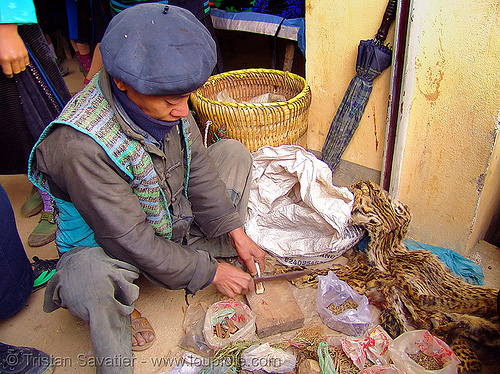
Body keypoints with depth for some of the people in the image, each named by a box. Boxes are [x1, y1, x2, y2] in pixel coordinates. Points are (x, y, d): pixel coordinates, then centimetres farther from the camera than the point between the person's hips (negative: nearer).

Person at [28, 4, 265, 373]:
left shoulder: (162, 97, -16)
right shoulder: (81, 147, -36)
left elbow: (196, 165, -4)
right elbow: (131, 242, -30)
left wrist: (235, 232, -8)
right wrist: (209, 273, -22)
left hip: (173, 218, 7)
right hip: (109, 244, -6)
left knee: (233, 152, 2)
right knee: (88, 282, -41)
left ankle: (228, 256, 9)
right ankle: (115, 314, -3)